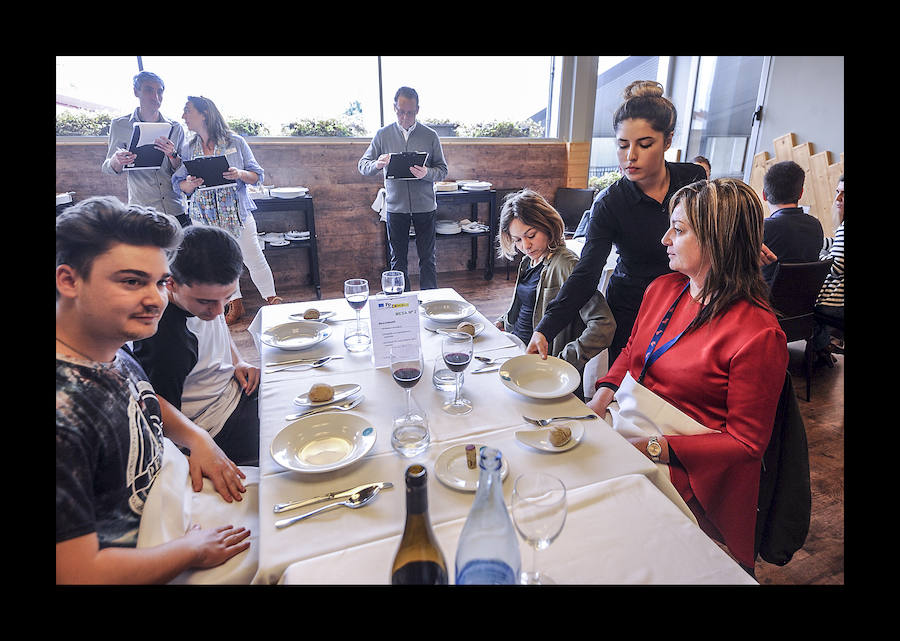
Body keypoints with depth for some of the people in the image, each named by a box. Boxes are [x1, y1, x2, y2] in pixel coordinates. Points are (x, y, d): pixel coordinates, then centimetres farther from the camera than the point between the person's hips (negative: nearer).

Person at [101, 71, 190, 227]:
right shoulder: (120, 126, 5)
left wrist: (172, 155, -14)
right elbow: (107, 170, 8)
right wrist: (116, 161, -15)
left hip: (177, 212, 1)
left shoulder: (175, 128, 8)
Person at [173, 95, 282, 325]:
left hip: (237, 211, -3)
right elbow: (180, 184, 9)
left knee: (253, 258, -1)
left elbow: (257, 176, 0)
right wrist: (190, 184, -14)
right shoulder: (187, 148, 8)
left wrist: (240, 174, -20)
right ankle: (235, 304, 23)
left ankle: (272, 299, 15)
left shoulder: (236, 142, 0)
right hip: (204, 215, 3)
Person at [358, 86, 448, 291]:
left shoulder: (430, 135, 3)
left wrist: (426, 173, -20)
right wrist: (377, 164, -19)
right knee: (398, 260, 9)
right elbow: (362, 165, 5)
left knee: (427, 259, 5)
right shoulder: (383, 134, 5)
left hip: (424, 205, -1)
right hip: (396, 206, 1)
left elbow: (442, 170, 2)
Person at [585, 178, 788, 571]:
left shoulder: (758, 335, -16)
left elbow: (746, 442, -11)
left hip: (672, 466, -6)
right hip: (616, 429, 7)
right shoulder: (663, 289, 5)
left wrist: (658, 449, -18)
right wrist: (604, 394, -1)